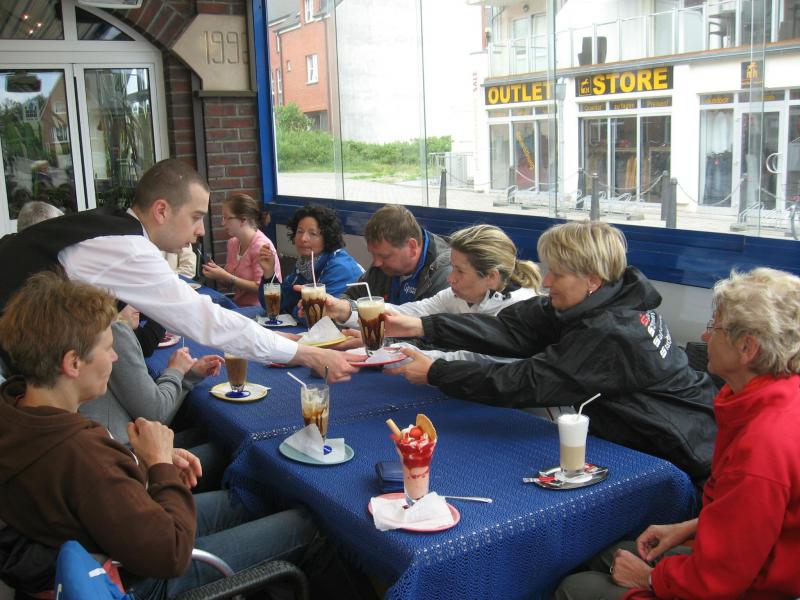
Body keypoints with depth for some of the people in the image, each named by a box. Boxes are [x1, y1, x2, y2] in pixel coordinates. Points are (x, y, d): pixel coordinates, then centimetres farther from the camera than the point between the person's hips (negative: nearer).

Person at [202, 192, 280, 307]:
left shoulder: (261, 246, -16)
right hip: (239, 304, 7)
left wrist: (226, 277, -18)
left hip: (258, 309, -7)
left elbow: (260, 288, -17)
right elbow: (231, 282, 14)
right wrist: (217, 273, -5)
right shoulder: (233, 242, 7)